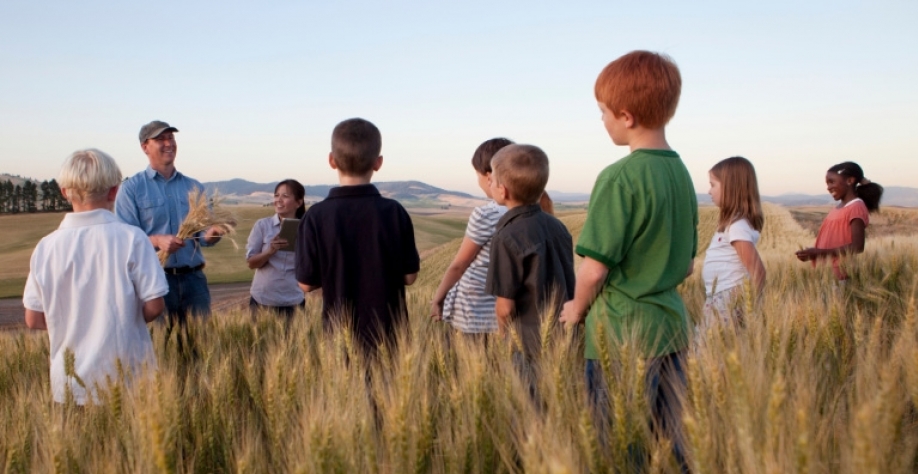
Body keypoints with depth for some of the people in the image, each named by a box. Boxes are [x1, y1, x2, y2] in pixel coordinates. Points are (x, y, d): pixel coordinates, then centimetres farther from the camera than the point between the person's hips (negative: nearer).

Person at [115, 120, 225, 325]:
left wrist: (211, 234, -13)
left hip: (193, 278, 3)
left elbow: (204, 233, 11)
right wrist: (157, 240, -23)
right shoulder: (131, 188, 2)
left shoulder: (194, 187, 13)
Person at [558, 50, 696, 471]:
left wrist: (577, 308, 1)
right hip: (670, 323, 8)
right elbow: (686, 265, 13)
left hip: (623, 331, -7)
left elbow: (594, 267, -16)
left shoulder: (620, 178, -17)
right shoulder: (681, 172, 7)